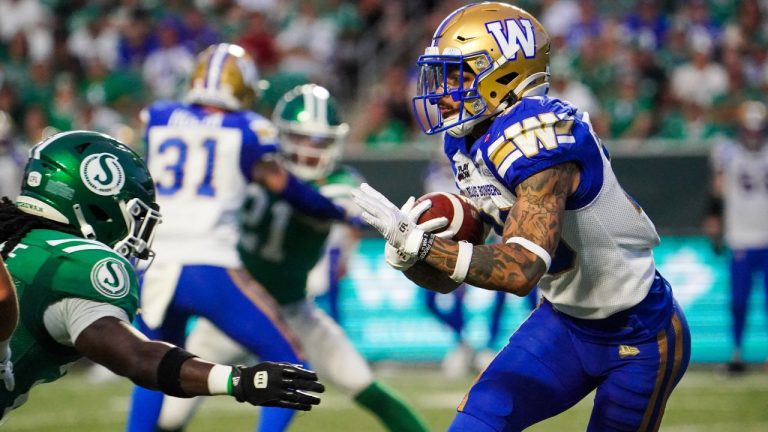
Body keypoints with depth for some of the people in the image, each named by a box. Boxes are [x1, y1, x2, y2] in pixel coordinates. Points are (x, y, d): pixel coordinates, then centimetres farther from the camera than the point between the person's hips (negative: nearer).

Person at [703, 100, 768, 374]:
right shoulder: (727, 154, -1)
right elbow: (717, 193, 7)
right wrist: (713, 225, 3)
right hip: (741, 240, -1)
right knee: (739, 300, -1)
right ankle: (736, 351, 11)